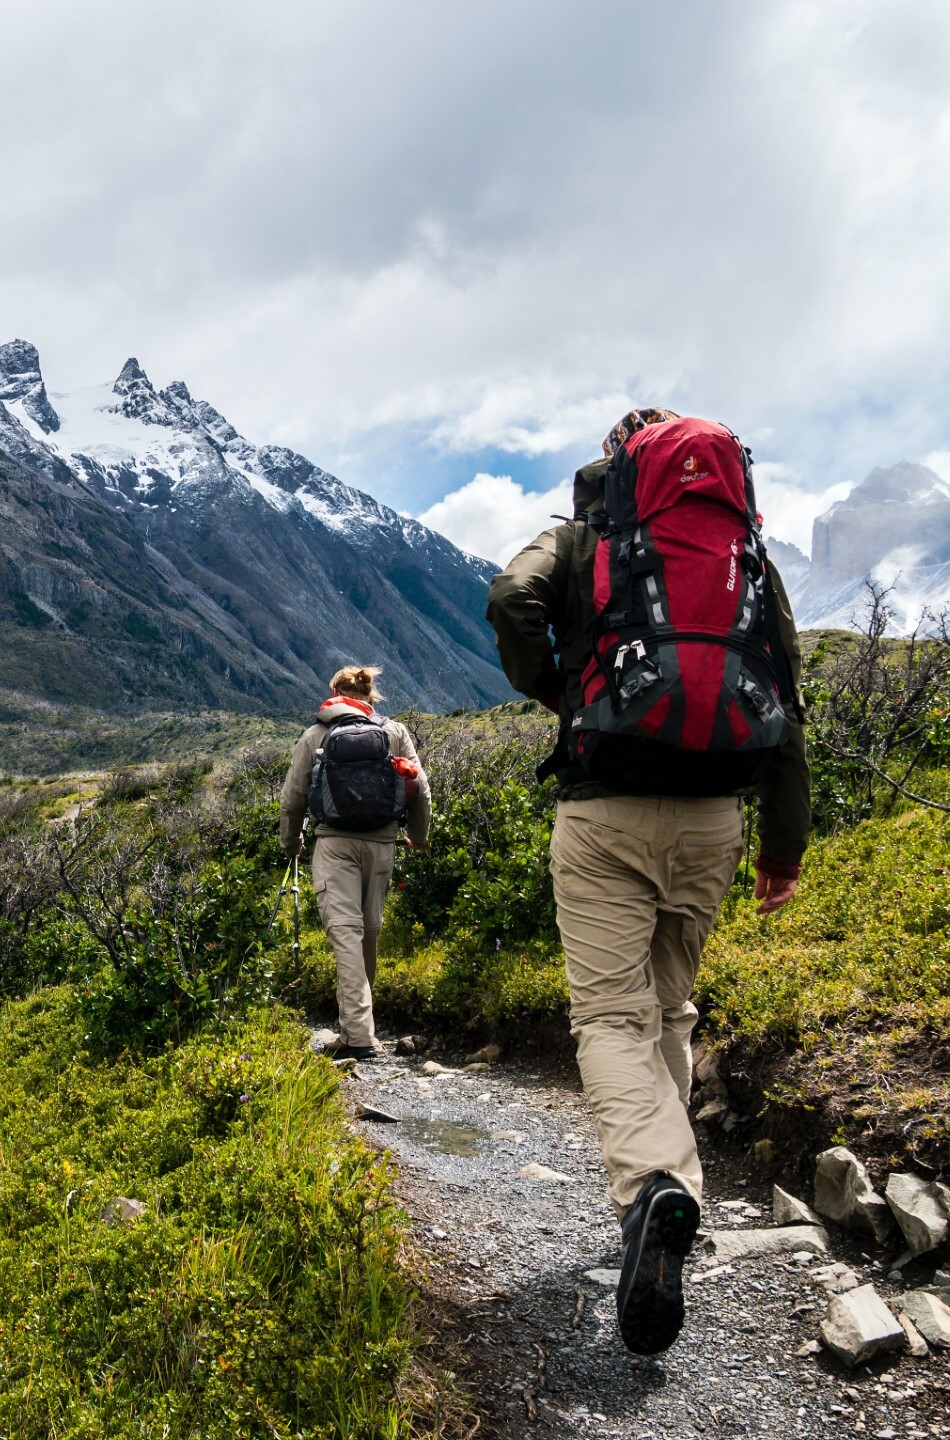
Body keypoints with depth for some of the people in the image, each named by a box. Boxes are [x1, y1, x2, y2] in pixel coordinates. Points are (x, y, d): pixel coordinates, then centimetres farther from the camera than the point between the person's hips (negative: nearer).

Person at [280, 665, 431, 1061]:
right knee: (369, 931, 13)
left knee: (345, 930, -9)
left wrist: (290, 843, 27)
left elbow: (293, 797, 11)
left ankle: (358, 1035, -18)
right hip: (381, 843, 2)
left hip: (335, 842, -2)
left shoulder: (315, 735, 10)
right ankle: (356, 1027, 24)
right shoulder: (395, 732, 12)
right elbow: (420, 789, 8)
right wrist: (418, 835, 24)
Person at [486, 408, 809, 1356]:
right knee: (670, 1006, 19)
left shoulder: (578, 540, 6)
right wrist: (786, 839, 12)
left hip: (603, 810, -3)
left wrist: (548, 690, 3)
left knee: (611, 1012, -2)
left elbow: (511, 600, -16)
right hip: (711, 815, 4)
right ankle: (662, 1174, 26)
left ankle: (653, 1182, -25)